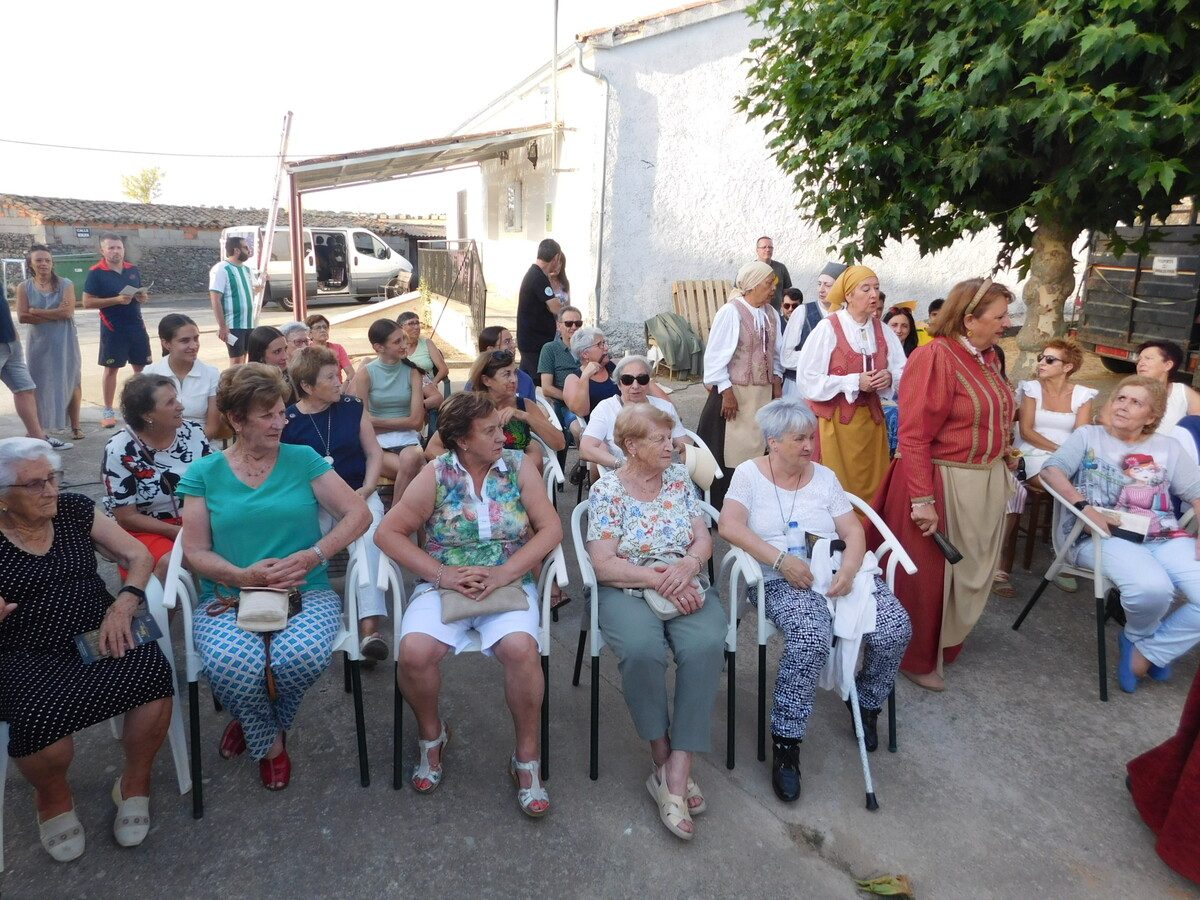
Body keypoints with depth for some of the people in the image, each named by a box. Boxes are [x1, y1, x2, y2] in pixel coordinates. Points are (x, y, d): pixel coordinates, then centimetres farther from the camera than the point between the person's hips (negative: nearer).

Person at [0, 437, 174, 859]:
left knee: (151, 670, -28)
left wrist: (124, 604, -12)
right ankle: (53, 797, 6)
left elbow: (138, 555, 6)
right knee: (40, 714, -32)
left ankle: (135, 783, 0)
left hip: (100, 634, 2)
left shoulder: (75, 510, 5)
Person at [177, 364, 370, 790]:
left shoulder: (302, 459, 6)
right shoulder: (204, 474, 7)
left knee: (303, 655, -32)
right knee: (232, 664, -33)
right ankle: (269, 744, 5)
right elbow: (196, 552, 2)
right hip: (227, 596, 0)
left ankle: (263, 722, 8)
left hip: (306, 593, 0)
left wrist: (311, 556, -14)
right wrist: (245, 576, -16)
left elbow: (359, 513, -1)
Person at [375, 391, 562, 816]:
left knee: (521, 648, -30)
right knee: (414, 652, -26)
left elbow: (551, 529, -4)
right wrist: (441, 574, -14)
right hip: (443, 585, 0)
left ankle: (526, 757, -5)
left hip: (509, 583, 0)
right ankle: (431, 732, 9)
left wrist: (503, 574, -17)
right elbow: (388, 532, -3)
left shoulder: (518, 467, 0)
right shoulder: (435, 476, -2)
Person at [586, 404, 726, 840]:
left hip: (686, 588, 3)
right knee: (641, 649, -34)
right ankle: (662, 759, -11)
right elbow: (603, 565, -8)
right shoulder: (606, 490, -2)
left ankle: (677, 772, -23)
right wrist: (658, 579, -19)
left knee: (706, 645, -29)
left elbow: (704, 541, 8)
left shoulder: (680, 478, 10)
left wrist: (687, 566, -14)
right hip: (628, 592, -3)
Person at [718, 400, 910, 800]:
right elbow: (729, 526, -11)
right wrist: (780, 558, -21)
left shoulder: (824, 476, 15)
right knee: (812, 640, -34)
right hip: (785, 581, -4)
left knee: (896, 629, -19)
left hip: (841, 572, 5)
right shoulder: (749, 474, 5)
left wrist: (849, 569, -13)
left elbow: (854, 531, 9)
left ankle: (866, 702, 12)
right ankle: (785, 741, -16)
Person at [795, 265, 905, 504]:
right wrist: (854, 382, -18)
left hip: (871, 418, 5)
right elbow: (808, 380, -16)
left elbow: (903, 372, 10)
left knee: (872, 487, 11)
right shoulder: (828, 329, -12)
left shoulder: (883, 331, 5)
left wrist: (889, 377, -13)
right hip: (836, 419, -5)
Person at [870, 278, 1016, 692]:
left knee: (968, 571, 21)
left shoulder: (986, 357, 7)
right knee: (927, 577, 7)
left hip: (985, 482, 9)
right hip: (943, 485, -9)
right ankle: (916, 659, 26)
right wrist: (922, 500, -24)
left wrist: (1002, 465, 19)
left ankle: (946, 643, 42)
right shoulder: (934, 357, -20)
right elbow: (913, 437, -22)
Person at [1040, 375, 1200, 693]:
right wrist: (1085, 508, -18)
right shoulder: (1088, 435, 12)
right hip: (1103, 535, -4)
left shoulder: (1168, 447, 21)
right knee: (1152, 587, -33)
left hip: (1165, 538, 4)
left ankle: (1147, 651, 0)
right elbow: (1051, 470, -4)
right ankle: (1139, 635, 4)